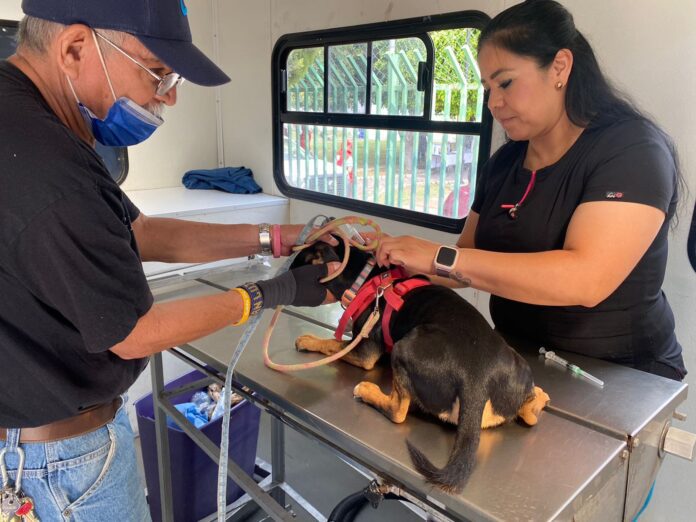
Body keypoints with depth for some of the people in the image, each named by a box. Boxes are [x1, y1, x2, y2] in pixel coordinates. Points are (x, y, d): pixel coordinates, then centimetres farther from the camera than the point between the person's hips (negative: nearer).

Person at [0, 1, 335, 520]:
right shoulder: (47, 171, -34)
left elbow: (138, 233, 3)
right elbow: (135, 336, -22)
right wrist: (272, 293, -11)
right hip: (60, 446, -9)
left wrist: (276, 237, -2)